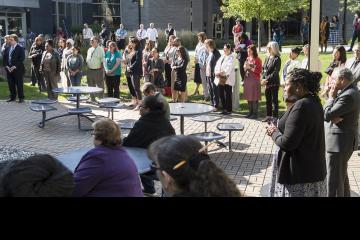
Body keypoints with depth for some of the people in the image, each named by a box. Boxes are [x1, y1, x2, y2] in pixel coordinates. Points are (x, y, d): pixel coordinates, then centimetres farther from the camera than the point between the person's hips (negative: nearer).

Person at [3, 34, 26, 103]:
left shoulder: (20, 48, -4)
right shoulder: (7, 48, 14)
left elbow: (22, 58, -11)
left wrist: (15, 66, -16)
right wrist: (6, 66, -1)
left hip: (18, 69, -5)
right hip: (9, 69, 6)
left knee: (19, 84, -2)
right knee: (11, 84, 8)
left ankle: (21, 98, 5)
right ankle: (12, 97, 18)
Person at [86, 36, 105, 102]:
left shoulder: (100, 49, -5)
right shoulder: (89, 50, 14)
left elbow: (103, 61, -8)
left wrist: (102, 70, -13)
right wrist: (87, 68, 12)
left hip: (98, 71, -7)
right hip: (90, 70, 7)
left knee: (99, 86, -1)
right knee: (91, 86, 13)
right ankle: (92, 99, 24)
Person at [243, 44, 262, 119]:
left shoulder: (257, 60, -7)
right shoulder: (247, 59, 13)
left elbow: (259, 71, -12)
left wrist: (250, 68, -16)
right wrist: (245, 68, 1)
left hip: (255, 80, -7)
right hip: (247, 80, 7)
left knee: (254, 98, -4)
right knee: (248, 97, 10)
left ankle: (255, 113, 1)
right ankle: (250, 112, 19)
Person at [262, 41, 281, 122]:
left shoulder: (277, 59, -10)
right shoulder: (267, 58, 11)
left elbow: (275, 72, -16)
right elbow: (263, 68, 13)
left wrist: (267, 79, -19)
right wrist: (263, 79, -1)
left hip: (274, 83, -7)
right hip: (267, 83, 7)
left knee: (274, 100, -1)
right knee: (268, 100, 13)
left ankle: (275, 117, 4)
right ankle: (268, 115, 22)